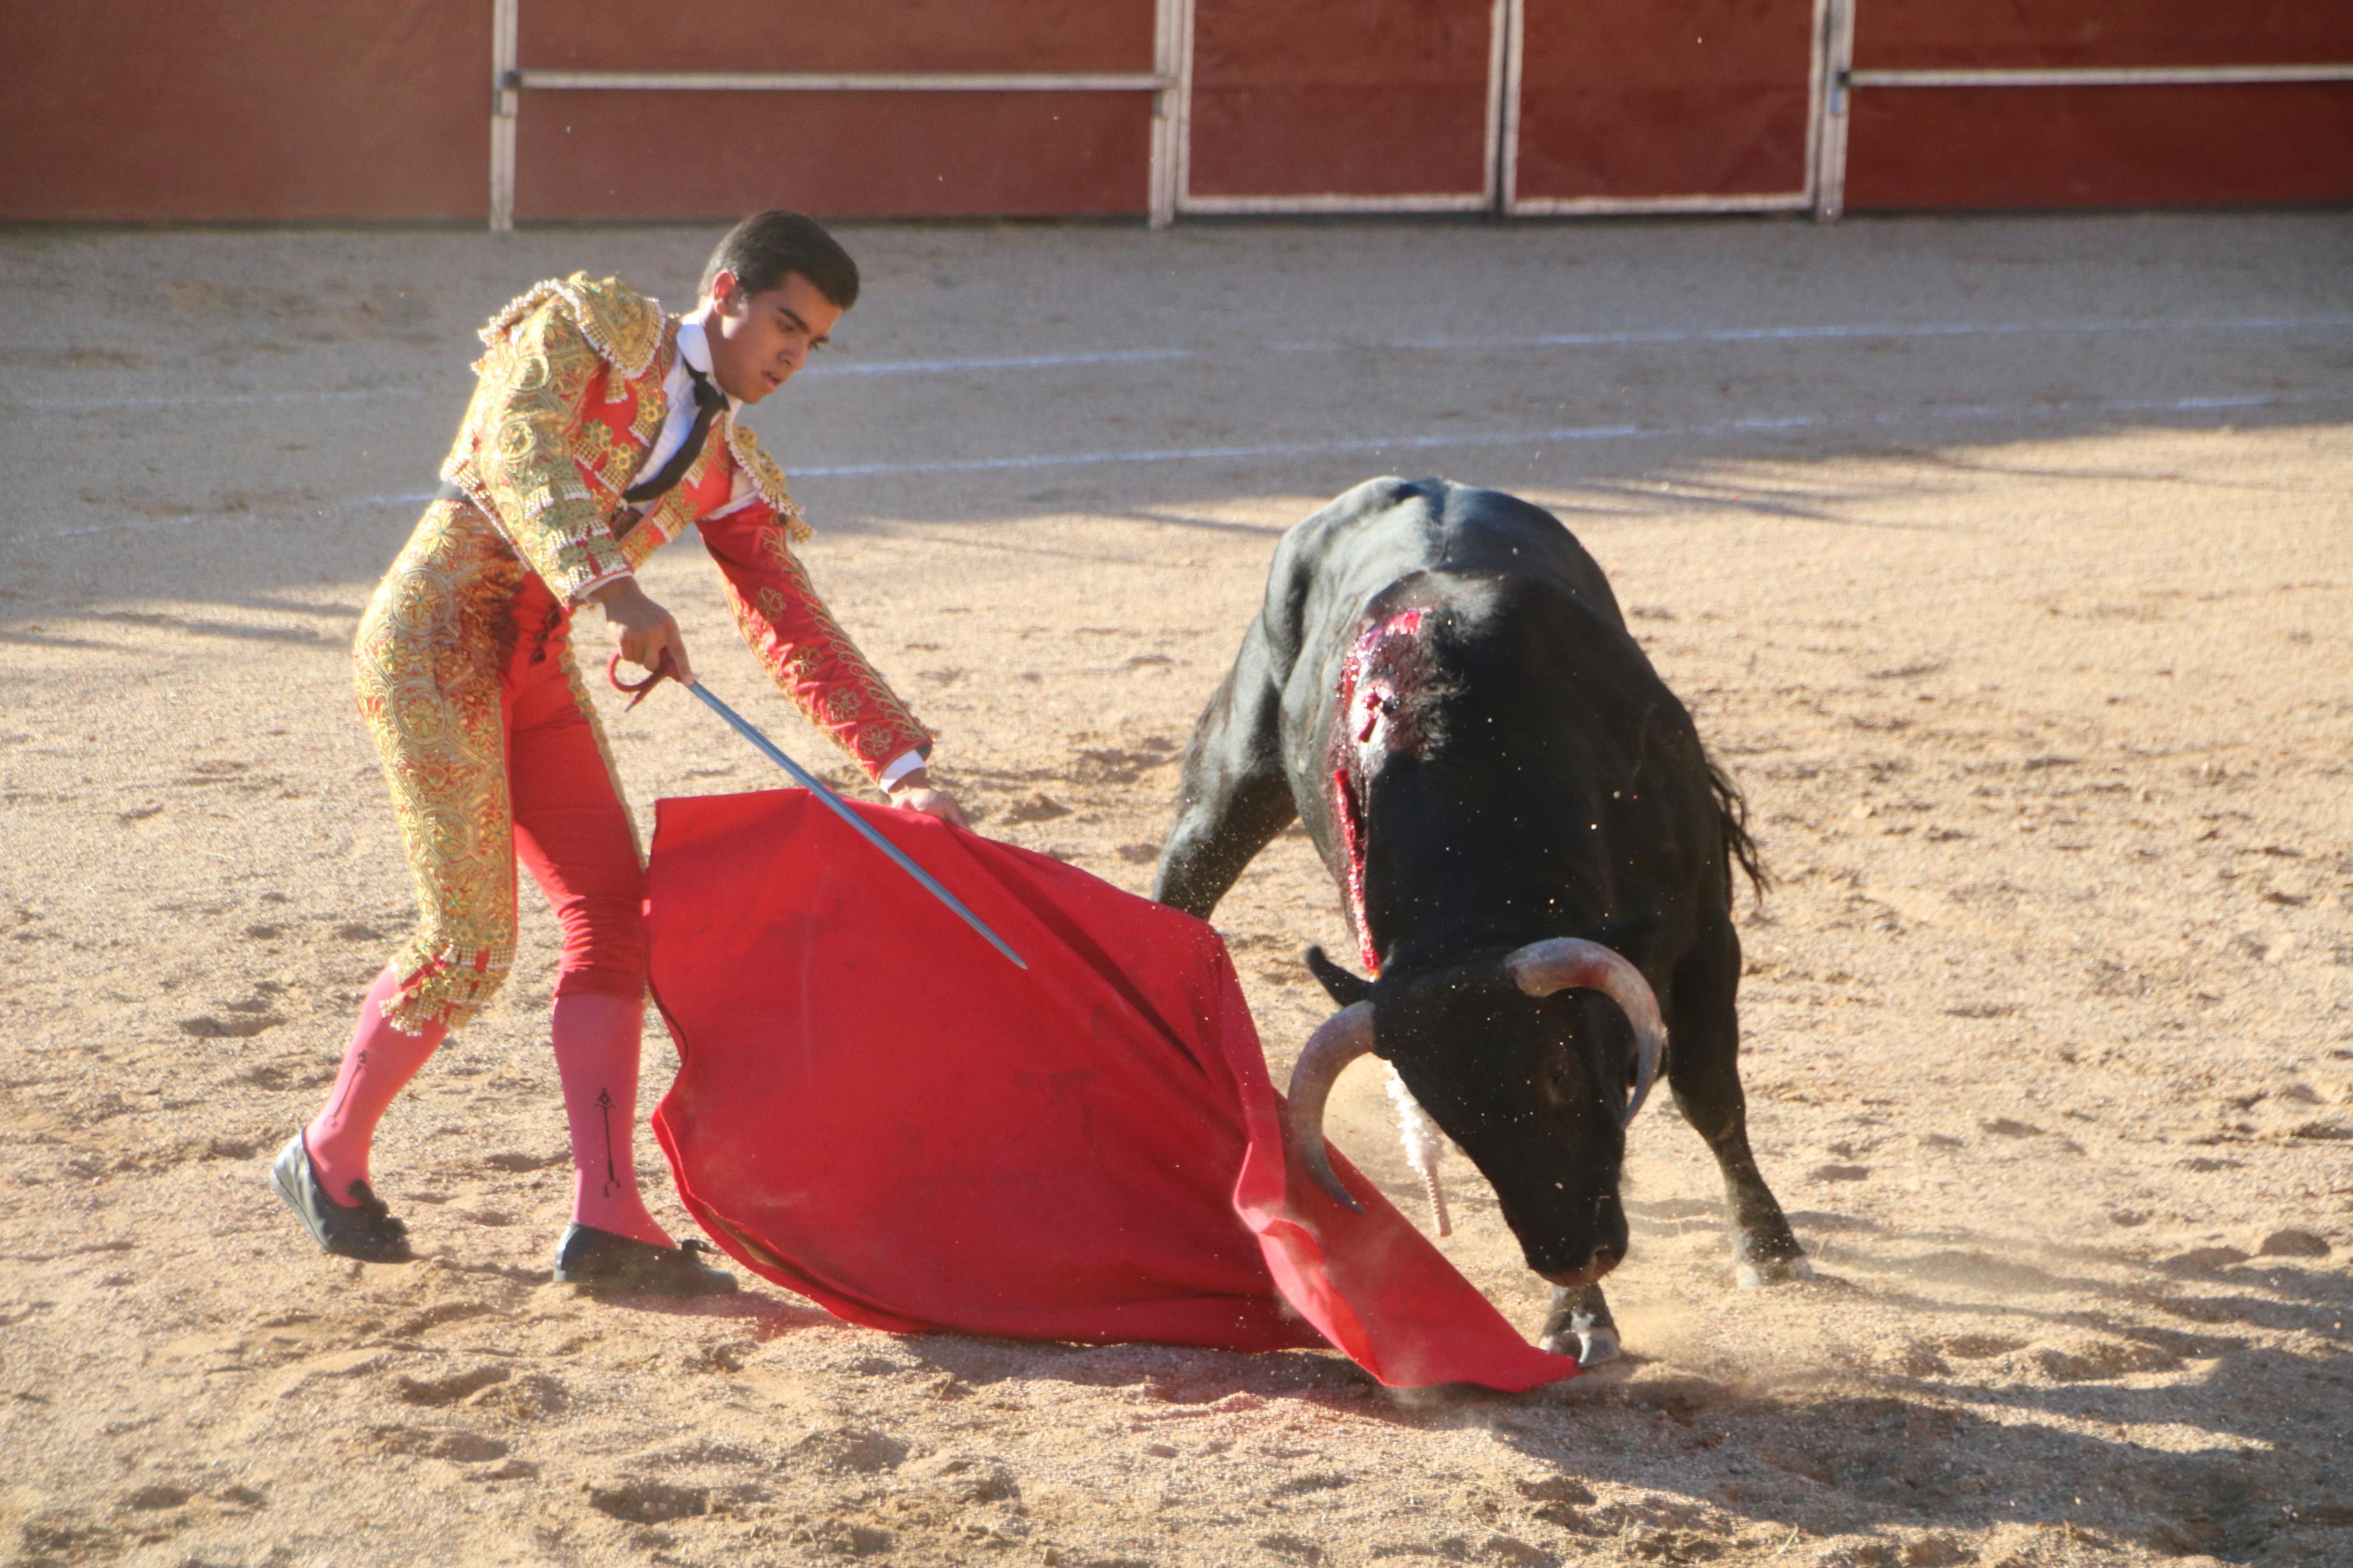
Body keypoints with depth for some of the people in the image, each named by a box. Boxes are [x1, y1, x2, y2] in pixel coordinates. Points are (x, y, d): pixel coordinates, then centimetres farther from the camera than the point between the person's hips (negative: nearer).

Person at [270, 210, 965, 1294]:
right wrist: (612, 590, -39)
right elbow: (518, 451, -25)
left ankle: (606, 1220, -5)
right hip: (436, 640, -7)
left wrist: (903, 768, 0)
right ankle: (328, 1159, 10)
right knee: (470, 944, -10)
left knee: (614, 916, -3)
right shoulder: (589, 330, -7)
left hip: (536, 673, 7)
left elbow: (797, 630, 9)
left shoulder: (729, 473, 11)